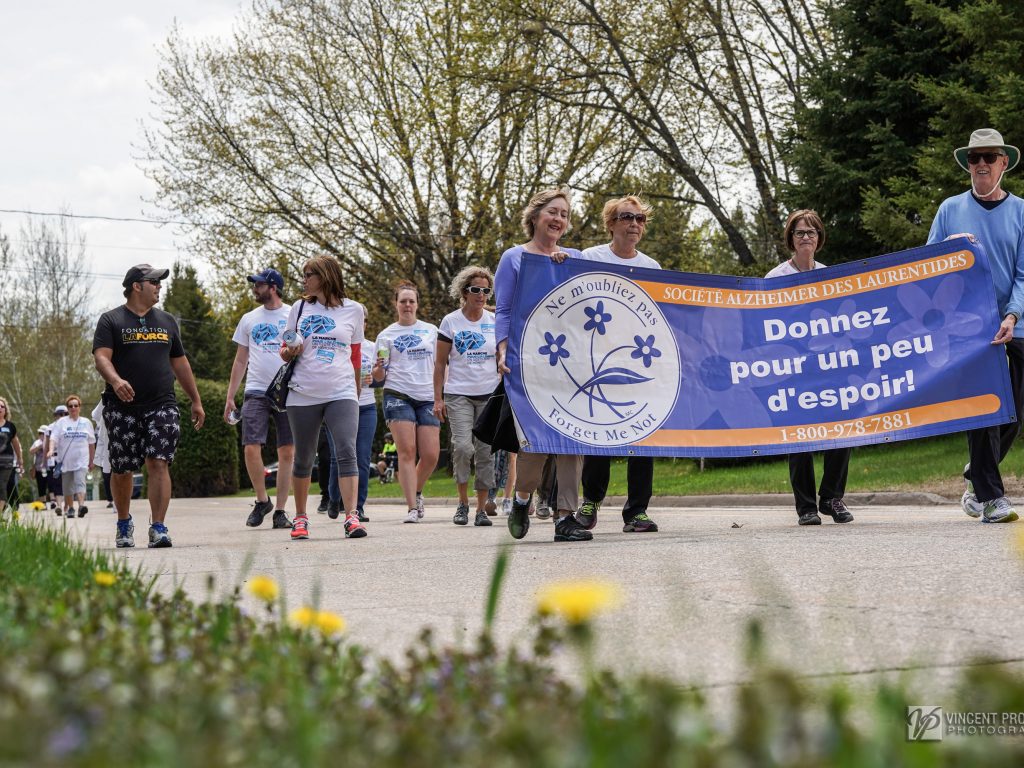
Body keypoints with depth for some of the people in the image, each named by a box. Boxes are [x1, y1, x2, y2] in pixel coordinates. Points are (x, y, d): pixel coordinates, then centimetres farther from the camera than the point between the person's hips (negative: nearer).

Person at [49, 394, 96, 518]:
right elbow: (54, 438, -3)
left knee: (80, 482, -17)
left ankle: (81, 505, -31)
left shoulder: (86, 422, 10)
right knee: (67, 485, 7)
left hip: (81, 460, -1)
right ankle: (69, 508, 20)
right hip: (65, 460, 1)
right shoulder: (61, 422, 4)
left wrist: (91, 461, 15)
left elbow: (91, 443, 15)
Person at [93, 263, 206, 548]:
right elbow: (101, 357, -9)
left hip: (161, 405, 2)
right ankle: (124, 524, 27)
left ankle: (158, 528, -15)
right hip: (122, 407, -2)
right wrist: (116, 380, -30)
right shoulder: (111, 320, 4)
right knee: (122, 469, 6)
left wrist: (196, 401, 20)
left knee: (159, 463, -13)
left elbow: (180, 363, 22)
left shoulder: (166, 321, 17)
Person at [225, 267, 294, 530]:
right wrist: (229, 397, 11)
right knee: (251, 449, -10)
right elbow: (240, 360, 17)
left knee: (287, 452, -1)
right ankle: (262, 500, 11)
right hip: (256, 392, 2)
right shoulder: (249, 319, 13)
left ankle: (280, 510, 7)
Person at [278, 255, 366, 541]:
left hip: (341, 394, -1)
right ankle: (300, 518, 20)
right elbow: (285, 352, 15)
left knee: (347, 453, -16)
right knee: (303, 459, 8)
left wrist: (356, 392, 19)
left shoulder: (353, 310, 6)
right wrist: (289, 351, -9)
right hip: (303, 395, 2)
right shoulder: (299, 308, 9)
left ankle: (352, 517, -21)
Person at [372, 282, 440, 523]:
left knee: (431, 455, -5)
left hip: (428, 397, 2)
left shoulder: (431, 330, 14)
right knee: (407, 451, -12)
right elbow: (378, 377, 7)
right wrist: (378, 368, -15)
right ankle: (412, 507, -11)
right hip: (398, 395, -2)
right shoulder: (386, 335, 9)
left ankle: (417, 492, 22)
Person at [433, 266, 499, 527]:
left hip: (490, 395, 2)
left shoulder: (496, 322, 7)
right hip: (458, 395, -2)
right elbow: (440, 363, 5)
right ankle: (463, 502, 0)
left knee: (485, 452, 1)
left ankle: (481, 509, 10)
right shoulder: (450, 322, 2)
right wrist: (438, 399, -2)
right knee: (463, 446, -18)